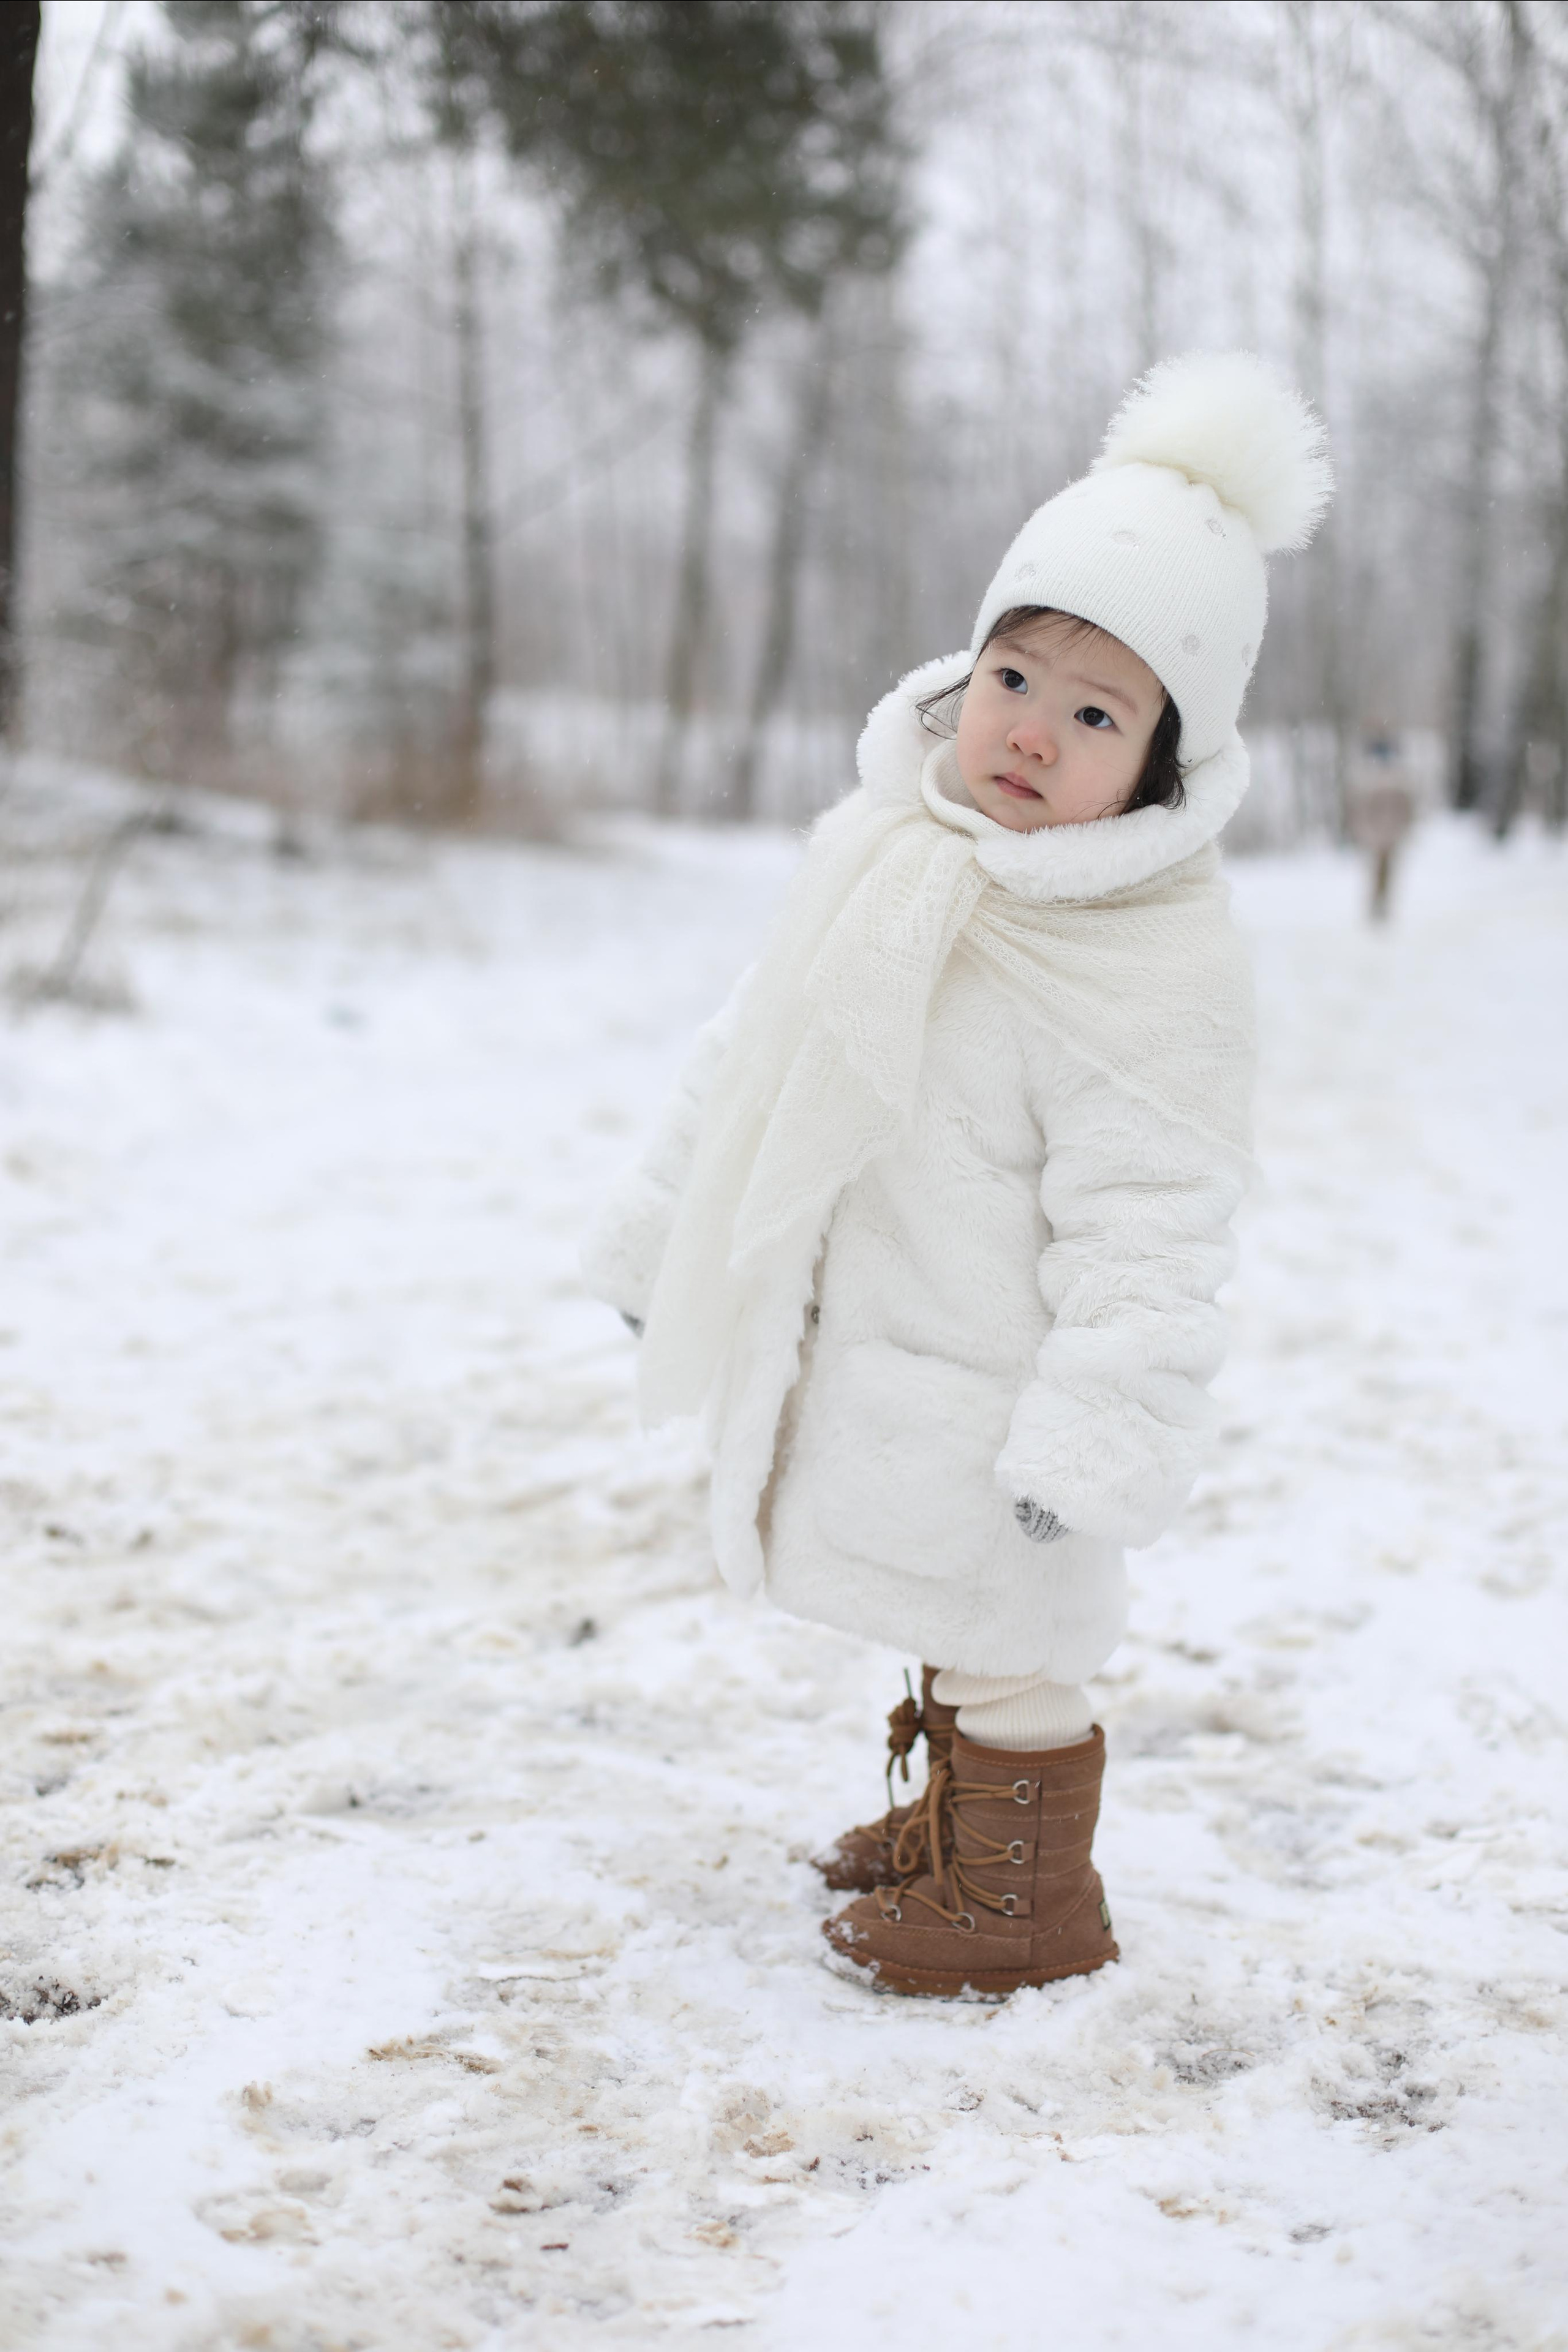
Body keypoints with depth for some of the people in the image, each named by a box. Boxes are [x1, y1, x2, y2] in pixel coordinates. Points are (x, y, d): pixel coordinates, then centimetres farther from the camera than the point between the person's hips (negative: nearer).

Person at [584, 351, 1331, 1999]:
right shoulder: (883, 845, -2)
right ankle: (954, 1817, 44)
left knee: (1007, 1643, 6)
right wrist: (660, 1231, 16)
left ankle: (1023, 1898, 26)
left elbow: (1144, 1225, -24)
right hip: (860, 1348, 7)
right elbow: (754, 1053, 9)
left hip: (989, 1386, -7)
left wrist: (1102, 1438, -27)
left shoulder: (1150, 965, -24)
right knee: (952, 1625, 24)